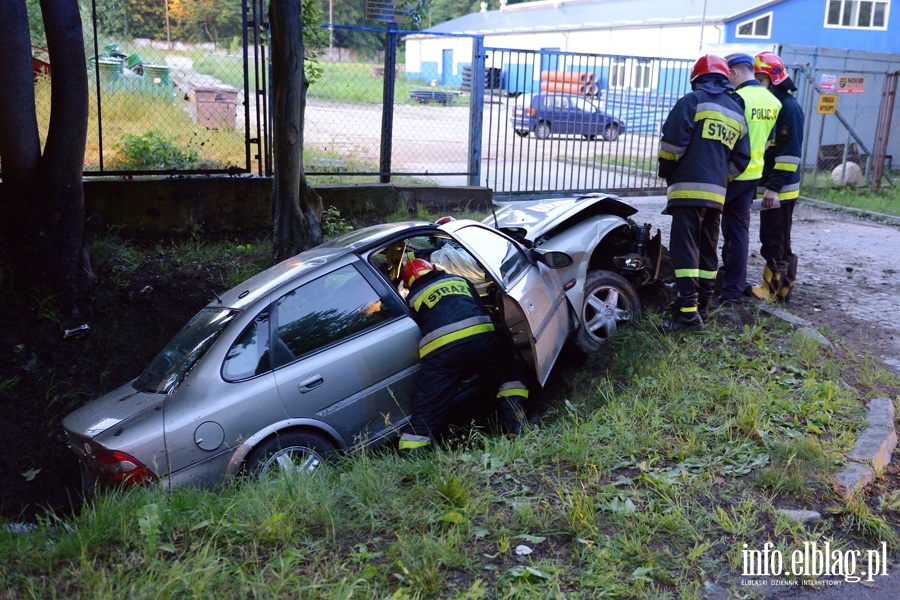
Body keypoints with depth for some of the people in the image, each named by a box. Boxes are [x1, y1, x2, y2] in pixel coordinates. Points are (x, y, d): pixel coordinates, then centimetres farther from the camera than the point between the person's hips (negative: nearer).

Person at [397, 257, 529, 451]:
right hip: (481, 336, 2)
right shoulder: (460, 280, 33)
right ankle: (517, 425, 9)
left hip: (440, 351, -2)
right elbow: (483, 311, 33)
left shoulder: (413, 299, 26)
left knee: (425, 413, 2)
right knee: (510, 376, 26)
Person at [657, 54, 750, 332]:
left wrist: (666, 172, 4)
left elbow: (673, 141, -10)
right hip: (717, 193, 7)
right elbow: (740, 159, 18)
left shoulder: (692, 101, -1)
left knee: (685, 250, -10)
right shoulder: (737, 113, 19)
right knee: (708, 251, 14)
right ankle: (702, 306, 21)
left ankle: (688, 312, -16)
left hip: (688, 188, -7)